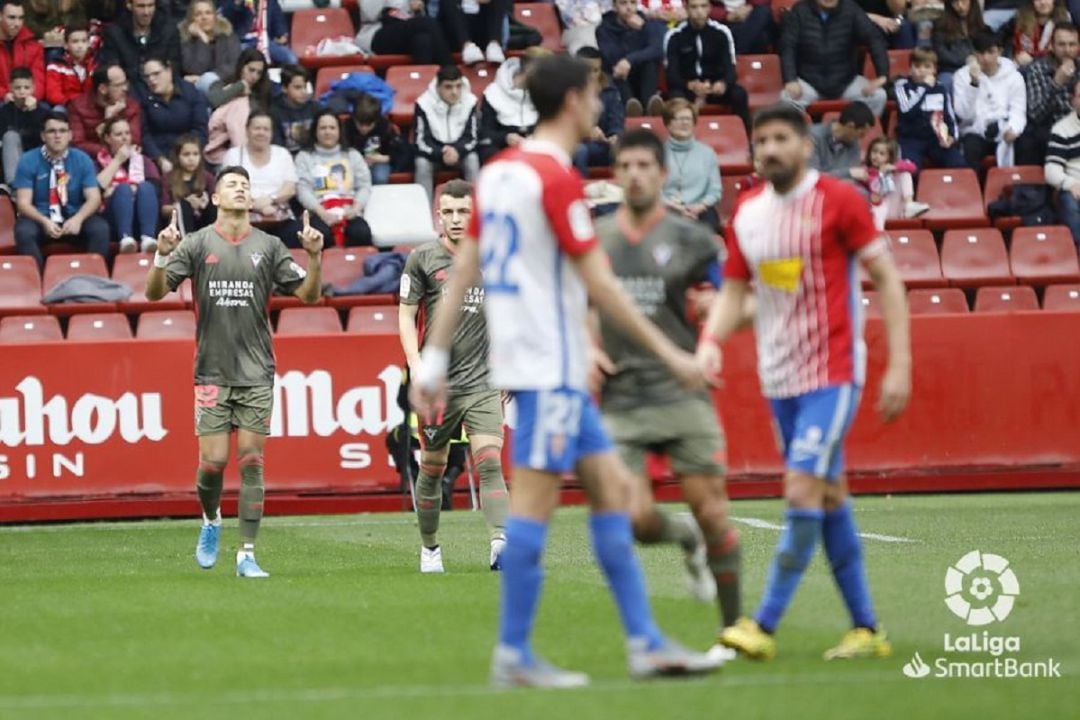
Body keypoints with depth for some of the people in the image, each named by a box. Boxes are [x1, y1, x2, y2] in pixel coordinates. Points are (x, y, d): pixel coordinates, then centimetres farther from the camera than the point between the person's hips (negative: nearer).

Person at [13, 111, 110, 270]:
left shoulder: (82, 160, 2)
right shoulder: (28, 161, -3)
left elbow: (94, 198, -4)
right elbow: (24, 203, -9)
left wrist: (78, 219, -26)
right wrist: (44, 221, -29)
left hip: (74, 219, 1)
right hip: (40, 219, -1)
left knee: (100, 229, -28)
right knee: (24, 232, -34)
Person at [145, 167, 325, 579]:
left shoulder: (269, 247, 5)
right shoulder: (196, 244, 2)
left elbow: (308, 295, 7)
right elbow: (155, 293, -1)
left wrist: (315, 257, -10)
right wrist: (162, 256, -19)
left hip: (256, 373, 1)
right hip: (212, 371, -1)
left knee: (251, 463, -2)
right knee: (214, 460, -5)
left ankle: (247, 555, 2)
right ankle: (211, 521, 27)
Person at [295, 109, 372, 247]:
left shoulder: (352, 155, 25)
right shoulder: (305, 157, 18)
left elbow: (364, 186, 14)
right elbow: (303, 189, 4)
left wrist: (355, 208, -8)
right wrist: (322, 213, -13)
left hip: (349, 211, 2)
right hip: (319, 212, -2)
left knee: (362, 233, -35)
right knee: (320, 235, -39)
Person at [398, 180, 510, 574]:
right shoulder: (422, 259, 0)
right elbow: (405, 316, 2)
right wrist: (417, 367, -11)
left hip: (482, 382, 0)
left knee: (490, 462, -16)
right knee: (432, 468, 9)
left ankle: (500, 543, -29)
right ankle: (429, 548, 27)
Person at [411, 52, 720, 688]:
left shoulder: (498, 172, 12)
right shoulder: (557, 179, -14)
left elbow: (462, 272, 12)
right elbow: (599, 283, -15)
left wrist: (434, 361, 14)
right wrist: (669, 353, -10)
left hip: (544, 365, 9)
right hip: (549, 366, -9)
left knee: (611, 487, 10)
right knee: (535, 501, -6)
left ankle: (645, 641, 9)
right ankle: (514, 656, -4)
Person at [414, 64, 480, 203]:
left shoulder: (470, 102, -15)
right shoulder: (424, 104, -20)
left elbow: (472, 138, -11)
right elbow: (421, 141, -18)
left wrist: (457, 151, -34)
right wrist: (441, 154, -37)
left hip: (461, 151, 1)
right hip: (432, 152, -1)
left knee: (473, 159, -29)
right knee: (422, 163, -31)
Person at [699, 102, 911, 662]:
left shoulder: (838, 201, -8)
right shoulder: (746, 211, 8)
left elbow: (887, 279, -6)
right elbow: (734, 291, 14)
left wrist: (899, 364, -12)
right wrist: (710, 340, -6)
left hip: (833, 373, -6)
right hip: (779, 378, 6)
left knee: (803, 492, -14)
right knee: (830, 498, 9)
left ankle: (764, 626, -14)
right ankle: (866, 628, 16)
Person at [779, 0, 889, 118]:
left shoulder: (850, 10, -4)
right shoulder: (799, 12, -5)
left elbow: (874, 38, -8)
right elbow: (787, 47, -8)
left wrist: (882, 76, -20)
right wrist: (790, 81, -24)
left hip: (846, 81, 1)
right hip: (809, 81, -1)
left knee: (878, 95, -23)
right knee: (788, 98, -32)